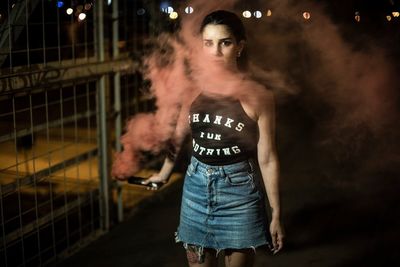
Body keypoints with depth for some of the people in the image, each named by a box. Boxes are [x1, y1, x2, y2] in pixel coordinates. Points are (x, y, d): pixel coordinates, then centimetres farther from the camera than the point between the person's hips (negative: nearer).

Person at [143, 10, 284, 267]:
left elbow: (267, 159, -8)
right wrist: (165, 172, 29)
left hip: (238, 190, -3)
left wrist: (276, 214, -5)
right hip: (196, 187, 4)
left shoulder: (258, 96, -12)